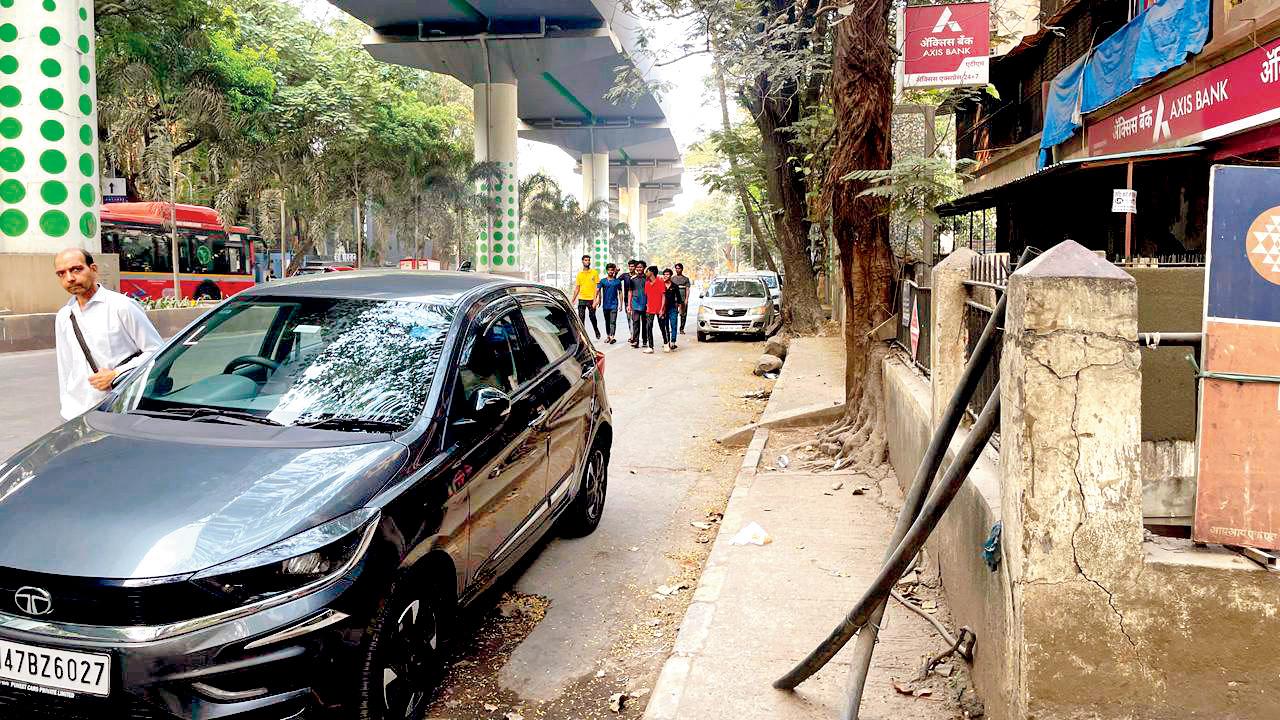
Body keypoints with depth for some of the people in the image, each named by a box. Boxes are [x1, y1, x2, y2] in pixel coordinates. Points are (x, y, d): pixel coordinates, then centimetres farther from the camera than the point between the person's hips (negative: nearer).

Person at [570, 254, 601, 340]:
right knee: (581, 318, -2)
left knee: (592, 317, 6)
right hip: (581, 299, 2)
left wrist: (596, 299, -11)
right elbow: (577, 288, 13)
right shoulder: (579, 274, 9)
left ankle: (596, 331, 31)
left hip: (591, 299, -2)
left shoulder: (594, 273, 0)